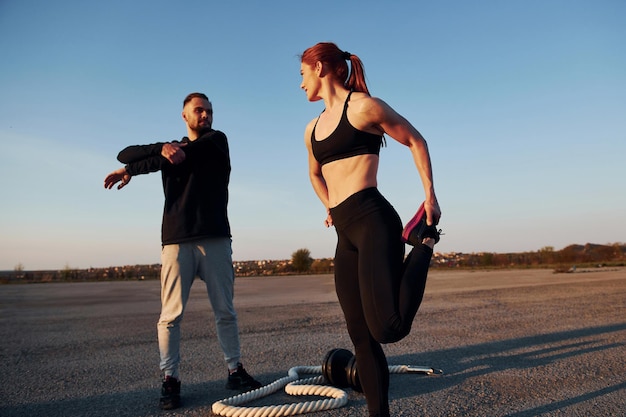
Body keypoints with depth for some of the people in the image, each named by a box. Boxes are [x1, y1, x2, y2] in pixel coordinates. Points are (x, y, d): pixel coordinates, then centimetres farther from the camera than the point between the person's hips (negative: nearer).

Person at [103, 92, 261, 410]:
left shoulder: (217, 140, 10)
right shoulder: (171, 148, 18)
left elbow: (190, 153, -7)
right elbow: (125, 154, 6)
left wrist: (130, 170, -1)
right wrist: (162, 148, -14)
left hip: (216, 239, -1)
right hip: (177, 241, 1)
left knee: (225, 311, 5)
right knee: (171, 315, -2)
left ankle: (235, 371, 16)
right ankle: (170, 381, 9)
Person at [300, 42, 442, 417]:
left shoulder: (363, 106, -3)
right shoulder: (313, 128, 18)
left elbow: (416, 141, 5)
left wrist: (430, 196, 2)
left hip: (373, 221, -7)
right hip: (345, 236, 7)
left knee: (388, 328, -21)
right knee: (362, 337, 6)